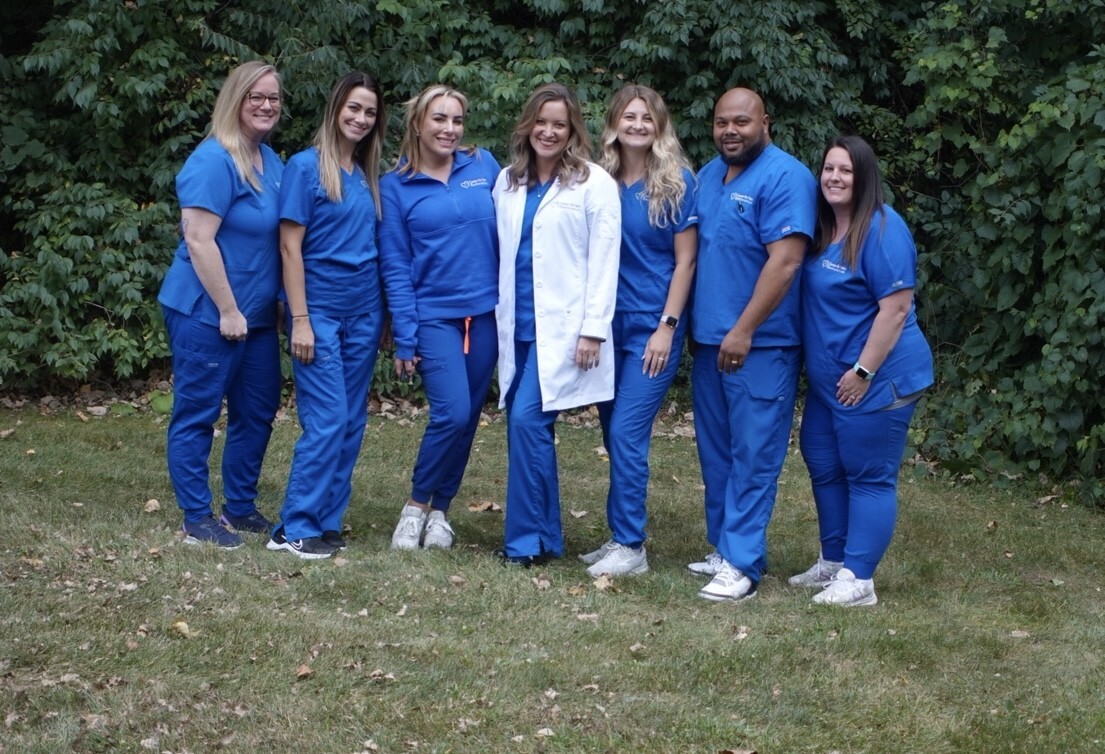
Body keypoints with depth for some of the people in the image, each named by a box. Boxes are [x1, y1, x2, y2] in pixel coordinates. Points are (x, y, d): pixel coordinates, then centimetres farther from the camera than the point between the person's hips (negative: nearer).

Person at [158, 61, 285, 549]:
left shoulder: (271, 162, 10)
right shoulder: (214, 161, -16)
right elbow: (198, 240, -21)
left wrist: (263, 305, 15)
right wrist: (227, 310, -19)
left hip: (256, 316, 9)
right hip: (207, 314, -9)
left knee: (257, 412, 14)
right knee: (198, 414, 2)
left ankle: (240, 507, 27)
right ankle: (197, 520, 10)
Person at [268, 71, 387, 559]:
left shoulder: (369, 176, 11)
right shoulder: (306, 166, -6)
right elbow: (290, 247, -9)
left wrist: (383, 316, 9)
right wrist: (300, 319, -14)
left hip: (363, 313, 6)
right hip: (320, 310, -6)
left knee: (352, 423, 6)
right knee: (327, 420, -11)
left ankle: (327, 523, 13)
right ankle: (295, 529, -4)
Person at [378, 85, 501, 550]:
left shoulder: (483, 166, 4)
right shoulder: (397, 186, -1)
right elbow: (395, 267, -2)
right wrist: (405, 337, -7)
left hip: (486, 313, 3)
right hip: (433, 315, -3)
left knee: (467, 418, 6)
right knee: (453, 413, -15)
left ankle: (439, 510, 22)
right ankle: (417, 503, 6)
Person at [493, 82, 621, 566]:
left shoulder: (594, 183, -4)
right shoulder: (508, 181, 11)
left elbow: (604, 261, -7)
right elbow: (502, 253, 14)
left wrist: (594, 329, -11)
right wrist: (499, 316, 10)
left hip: (563, 326, -5)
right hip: (518, 325, 6)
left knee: (528, 419, -15)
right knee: (526, 426, 6)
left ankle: (526, 540, -6)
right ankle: (546, 538, 15)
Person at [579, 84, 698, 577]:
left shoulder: (676, 183, -6)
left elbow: (685, 260, -6)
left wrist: (667, 326, -10)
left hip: (652, 327, -4)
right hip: (610, 323, 4)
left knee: (627, 433, -10)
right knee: (615, 434, 9)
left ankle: (630, 547, -3)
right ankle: (621, 537, 19)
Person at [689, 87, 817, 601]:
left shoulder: (785, 177, -12)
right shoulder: (707, 176, 13)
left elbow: (784, 261, -20)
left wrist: (744, 330, -22)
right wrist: (690, 324, 13)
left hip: (760, 343, -8)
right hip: (709, 339, 8)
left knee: (753, 454, -4)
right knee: (715, 452, 13)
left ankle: (741, 563, -1)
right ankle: (724, 547, 24)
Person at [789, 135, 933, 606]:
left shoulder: (881, 229, -17)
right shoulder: (822, 229, 9)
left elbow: (896, 308, -21)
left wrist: (863, 371, -20)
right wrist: (828, 372, 15)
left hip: (876, 379, -9)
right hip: (828, 379, 9)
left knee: (868, 477, -1)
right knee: (823, 467, 17)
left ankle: (858, 580, 5)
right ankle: (832, 562, 31)